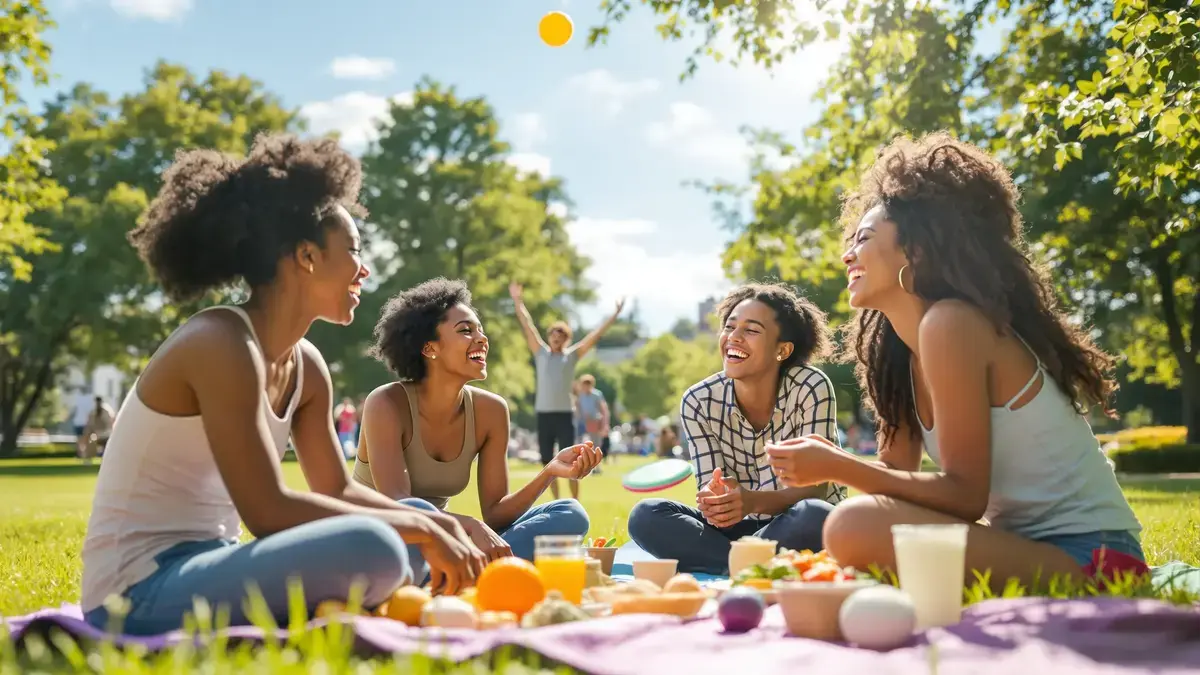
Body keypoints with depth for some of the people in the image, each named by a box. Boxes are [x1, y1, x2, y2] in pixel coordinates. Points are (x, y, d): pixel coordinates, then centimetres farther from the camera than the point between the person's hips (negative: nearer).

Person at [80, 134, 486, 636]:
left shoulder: (306, 367, 7)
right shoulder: (222, 346, -19)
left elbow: (338, 491, 12)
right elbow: (268, 513, -24)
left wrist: (435, 526, -2)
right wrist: (418, 529, -18)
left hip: (204, 568, 9)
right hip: (141, 594, -9)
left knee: (406, 528, 12)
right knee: (373, 549, -30)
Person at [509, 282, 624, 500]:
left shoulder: (572, 355, 7)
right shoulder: (541, 353, 11)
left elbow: (595, 335, 3)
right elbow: (528, 327, 10)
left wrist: (614, 315, -1)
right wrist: (518, 302, 8)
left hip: (565, 414, -2)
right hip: (543, 414, 2)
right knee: (548, 463, 8)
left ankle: (575, 504, 6)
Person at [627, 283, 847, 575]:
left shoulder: (811, 388, -16)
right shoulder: (699, 402, -8)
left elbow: (815, 487, -18)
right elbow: (709, 487, -9)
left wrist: (754, 501, -38)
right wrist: (713, 502, -35)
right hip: (741, 528, 3)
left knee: (813, 515, -37)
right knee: (645, 516, -21)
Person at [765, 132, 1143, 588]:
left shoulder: (950, 323, -17)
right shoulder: (903, 353, 10)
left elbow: (965, 495, -18)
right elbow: (899, 476, 9)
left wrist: (836, 467, -18)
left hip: (1085, 557, -9)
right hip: (1026, 547, 9)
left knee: (858, 528, -29)